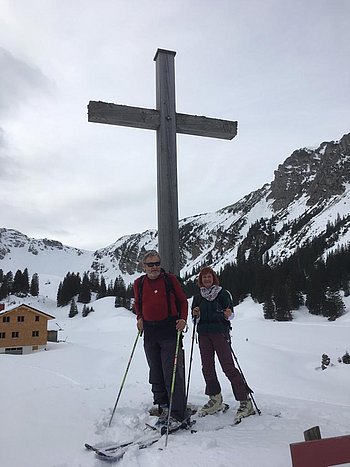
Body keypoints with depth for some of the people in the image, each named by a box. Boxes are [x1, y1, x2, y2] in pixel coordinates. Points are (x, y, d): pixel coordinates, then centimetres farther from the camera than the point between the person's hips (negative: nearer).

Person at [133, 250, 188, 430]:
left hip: (170, 330, -4)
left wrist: (183, 319, -6)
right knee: (156, 374, 11)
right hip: (150, 333, 4)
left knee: (172, 373, -7)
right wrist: (139, 318, 8)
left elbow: (183, 301, 7)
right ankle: (163, 409, 25)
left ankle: (177, 414, 2)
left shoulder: (170, 279, -1)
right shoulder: (139, 283, 8)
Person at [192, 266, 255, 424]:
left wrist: (228, 314, -21)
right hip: (203, 334, 5)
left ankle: (245, 401, -2)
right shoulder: (198, 297, 13)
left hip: (220, 332, -4)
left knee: (228, 366, -9)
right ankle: (215, 399, 23)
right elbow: (195, 317, 16)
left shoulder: (223, 293, 2)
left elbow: (230, 313, 1)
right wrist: (196, 314, -6)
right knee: (207, 367, 6)